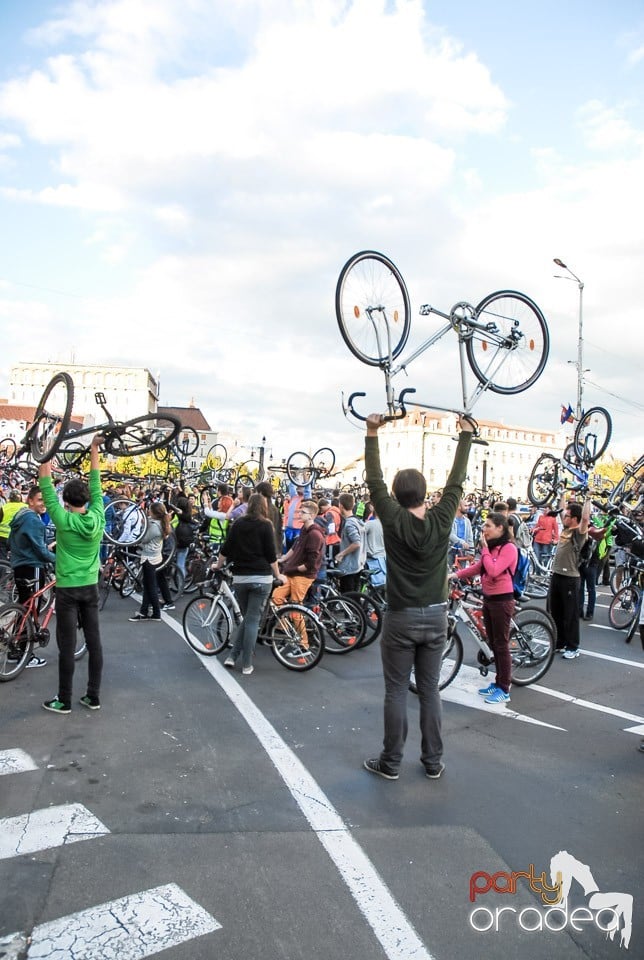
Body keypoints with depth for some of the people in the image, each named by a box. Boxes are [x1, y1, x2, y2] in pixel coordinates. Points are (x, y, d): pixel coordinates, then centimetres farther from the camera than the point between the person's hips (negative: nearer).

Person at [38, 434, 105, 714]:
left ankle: (64, 701, 12)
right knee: (94, 642, 8)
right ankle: (94, 697, 16)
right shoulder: (98, 518, -4)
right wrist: (94, 449, 7)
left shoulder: (63, 520, -13)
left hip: (67, 589, -4)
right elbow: (96, 485, 3)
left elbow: (47, 489, -9)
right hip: (91, 588, 4)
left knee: (67, 646, 3)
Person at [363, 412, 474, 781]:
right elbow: (457, 481, 1)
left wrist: (372, 435, -5)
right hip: (436, 616, 3)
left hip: (402, 618, -3)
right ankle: (434, 762, 21)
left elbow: (375, 481, -8)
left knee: (396, 692, 6)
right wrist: (466, 434, 7)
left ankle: (391, 763, 15)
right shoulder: (442, 519, -6)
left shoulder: (393, 521, -12)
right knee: (430, 691, 12)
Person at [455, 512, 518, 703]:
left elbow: (493, 571, -26)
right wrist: (456, 574, 3)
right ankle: (498, 683, 26)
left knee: (501, 644, -1)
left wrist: (485, 548, -17)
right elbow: (477, 567, 12)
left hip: (502, 601, -8)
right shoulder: (491, 546, 12)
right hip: (488, 599, 8)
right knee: (493, 643, 15)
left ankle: (504, 690, 8)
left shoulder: (509, 548, -16)